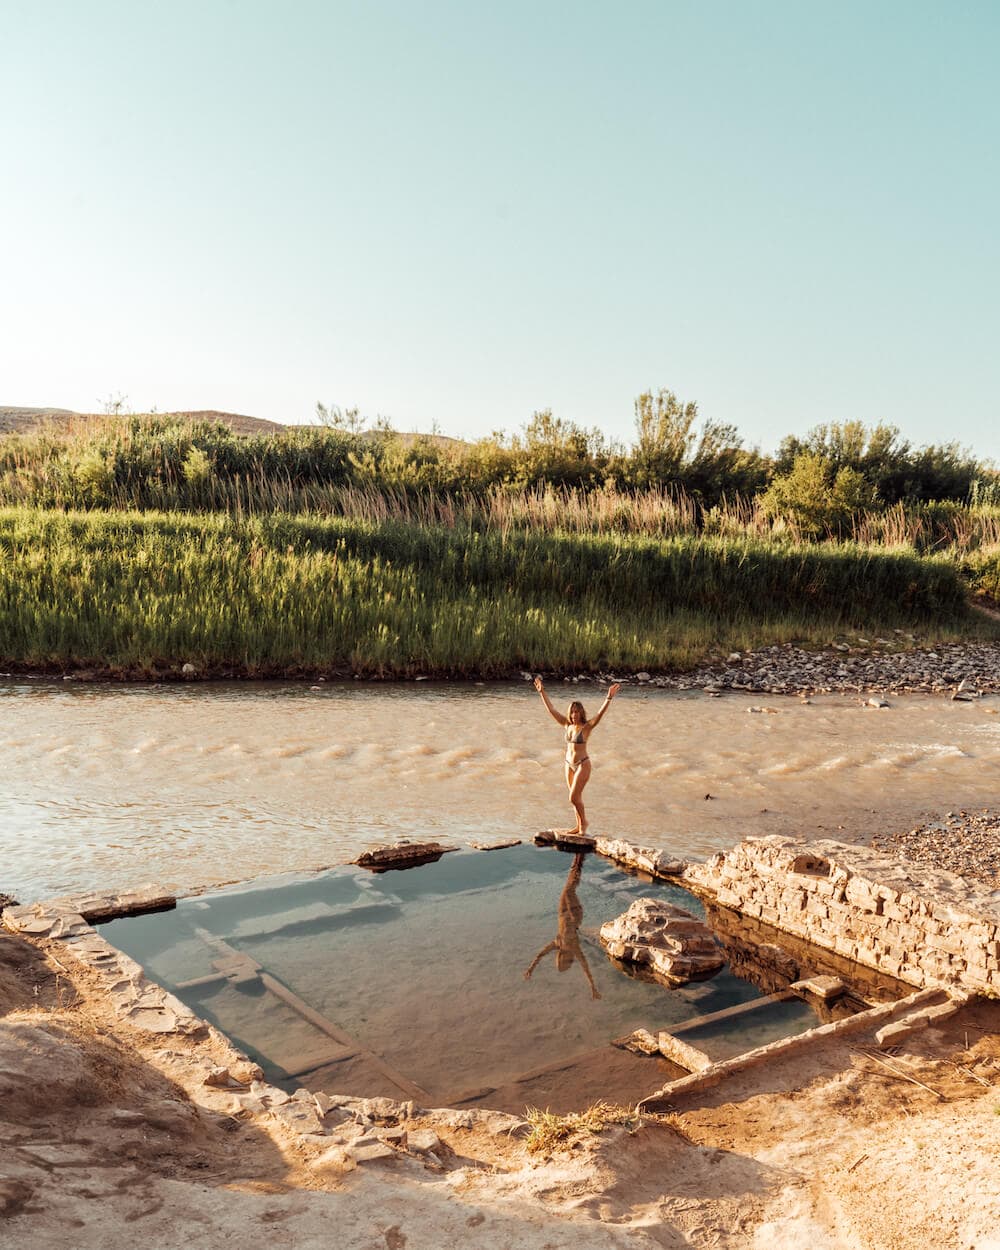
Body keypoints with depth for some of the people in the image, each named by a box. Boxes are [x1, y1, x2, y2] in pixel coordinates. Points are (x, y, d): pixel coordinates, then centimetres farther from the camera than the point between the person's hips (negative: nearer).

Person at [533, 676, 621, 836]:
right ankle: (579, 826, 22)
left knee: (574, 797, -9)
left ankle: (583, 822, 12)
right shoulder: (568, 725, 4)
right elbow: (551, 710, 9)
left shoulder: (587, 727, -11)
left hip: (582, 765, -6)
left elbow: (600, 713, -25)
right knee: (575, 798, 12)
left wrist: (609, 698, -39)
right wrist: (542, 692, 9)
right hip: (569, 764, 6)